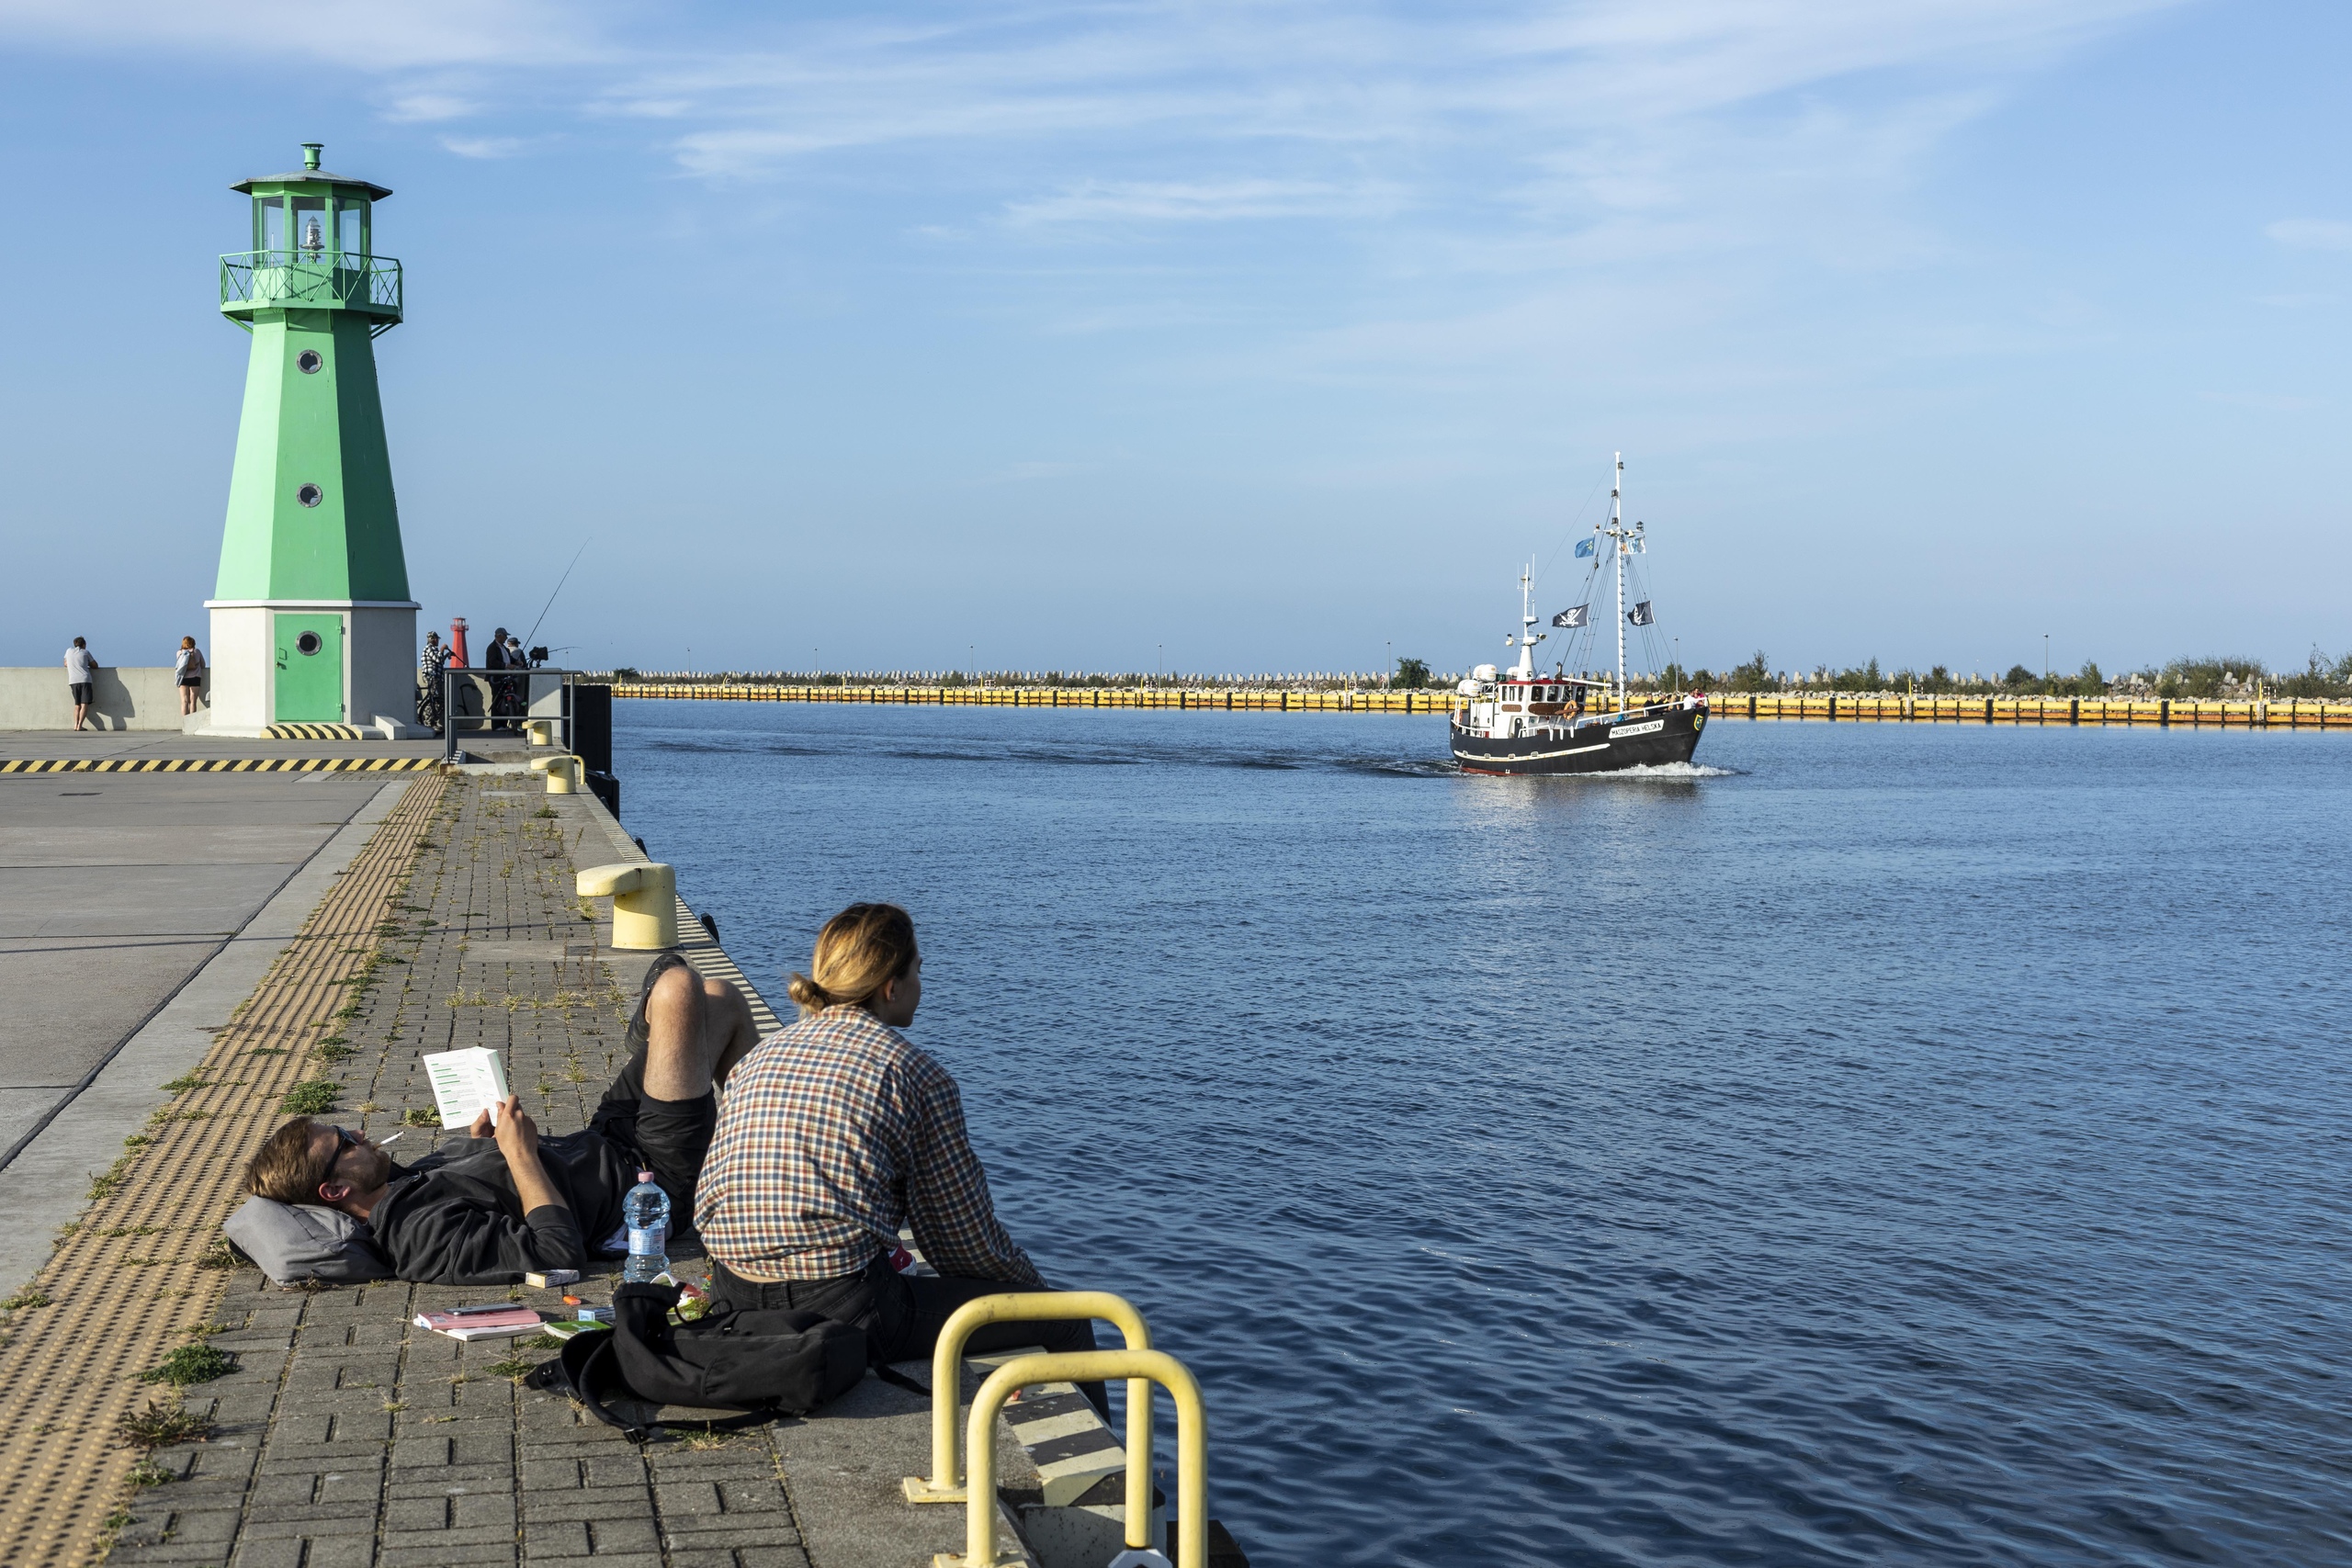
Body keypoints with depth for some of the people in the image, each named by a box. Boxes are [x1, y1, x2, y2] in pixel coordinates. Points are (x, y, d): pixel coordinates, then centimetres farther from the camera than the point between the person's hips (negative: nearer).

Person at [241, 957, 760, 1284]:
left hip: (601, 1143, 9)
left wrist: (479, 1140, 0)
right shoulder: (424, 1235, -29)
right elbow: (560, 1253, -32)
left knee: (717, 996, 14)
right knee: (679, 988, -9)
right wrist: (519, 1152, -24)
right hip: (652, 1181, -9)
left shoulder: (402, 1183, -1)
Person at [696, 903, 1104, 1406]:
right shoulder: (915, 1071, -4)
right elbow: (965, 1236, -1)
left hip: (735, 1306, 8)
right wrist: (1030, 1281, 20)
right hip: (842, 1310, -8)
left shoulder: (760, 1057, 13)